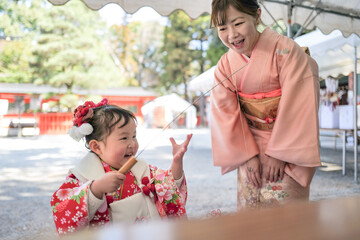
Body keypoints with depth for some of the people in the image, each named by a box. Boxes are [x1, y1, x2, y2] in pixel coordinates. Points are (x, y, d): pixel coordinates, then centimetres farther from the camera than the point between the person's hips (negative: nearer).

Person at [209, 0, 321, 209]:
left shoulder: (285, 50, -15)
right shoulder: (225, 65, -2)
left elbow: (295, 106, -16)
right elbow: (226, 112, -3)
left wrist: (279, 153, -14)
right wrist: (248, 155, -8)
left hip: (287, 146, -4)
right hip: (250, 147, 4)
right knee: (249, 211, 10)